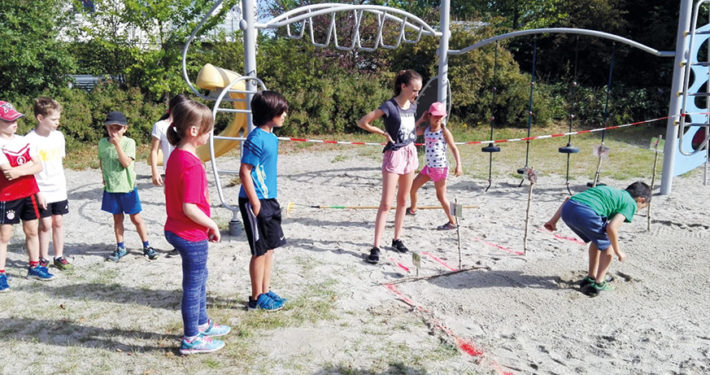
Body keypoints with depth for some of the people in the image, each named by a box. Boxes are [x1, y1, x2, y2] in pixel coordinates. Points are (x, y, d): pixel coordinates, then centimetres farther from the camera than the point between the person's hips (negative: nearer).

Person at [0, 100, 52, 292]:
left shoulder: (23, 141, 5)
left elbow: (38, 166, 0)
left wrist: (19, 171, -16)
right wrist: (28, 164, -9)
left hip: (28, 193, 6)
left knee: (32, 231, 13)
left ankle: (34, 266, 25)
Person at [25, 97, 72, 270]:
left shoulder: (58, 136, 2)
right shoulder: (30, 140, -15)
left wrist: (63, 184, 13)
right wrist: (36, 192, -15)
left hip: (59, 190, 5)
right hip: (41, 192, -4)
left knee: (58, 222, 10)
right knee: (45, 224, 1)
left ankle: (59, 257, 20)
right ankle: (43, 259, 16)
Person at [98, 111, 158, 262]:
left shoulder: (129, 142, -9)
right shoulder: (102, 143, 3)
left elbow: (126, 162, -20)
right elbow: (101, 160, 17)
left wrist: (117, 144, -24)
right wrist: (104, 175, 8)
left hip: (127, 187, -3)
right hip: (110, 187, 3)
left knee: (136, 218, 4)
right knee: (117, 218, 13)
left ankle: (146, 246, 16)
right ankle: (120, 248, 25)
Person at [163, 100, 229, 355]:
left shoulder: (176, 156, 4)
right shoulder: (192, 164, -26)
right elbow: (189, 208, -28)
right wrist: (212, 225, -13)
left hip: (177, 229, 10)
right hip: (191, 235, -10)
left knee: (199, 276, 24)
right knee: (193, 285, 6)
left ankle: (202, 324, 42)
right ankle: (191, 340, 22)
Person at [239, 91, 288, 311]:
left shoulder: (271, 137, 10)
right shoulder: (256, 139, -18)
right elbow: (244, 171, -19)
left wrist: (270, 200, 18)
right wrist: (255, 202, -19)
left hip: (269, 200, 9)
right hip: (255, 202, -9)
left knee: (270, 247, 15)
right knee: (260, 250, 0)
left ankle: (266, 291, 28)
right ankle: (256, 298, 14)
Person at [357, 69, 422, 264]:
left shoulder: (413, 106, 6)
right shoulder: (389, 106, -15)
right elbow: (362, 122, -14)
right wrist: (383, 133, -10)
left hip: (410, 153, 7)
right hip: (394, 154, -7)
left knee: (403, 201, 13)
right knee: (386, 203, -8)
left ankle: (397, 239, 25)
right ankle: (375, 247, -4)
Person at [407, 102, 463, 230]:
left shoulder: (444, 131, -10)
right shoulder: (426, 129, 6)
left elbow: (454, 148, -10)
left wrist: (458, 165, -19)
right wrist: (421, 119, 1)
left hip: (440, 167, -7)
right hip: (428, 166, 7)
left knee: (441, 196, -3)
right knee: (412, 187, 13)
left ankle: (452, 222, 9)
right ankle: (412, 209, 38)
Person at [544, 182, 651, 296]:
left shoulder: (611, 192, 35)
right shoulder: (631, 204, 15)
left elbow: (569, 199, 27)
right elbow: (611, 227, -1)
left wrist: (554, 220, 26)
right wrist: (618, 251, 13)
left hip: (567, 209, 7)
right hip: (585, 212, -7)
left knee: (597, 240, 30)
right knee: (608, 245, 19)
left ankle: (591, 278, 38)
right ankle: (598, 284, 21)